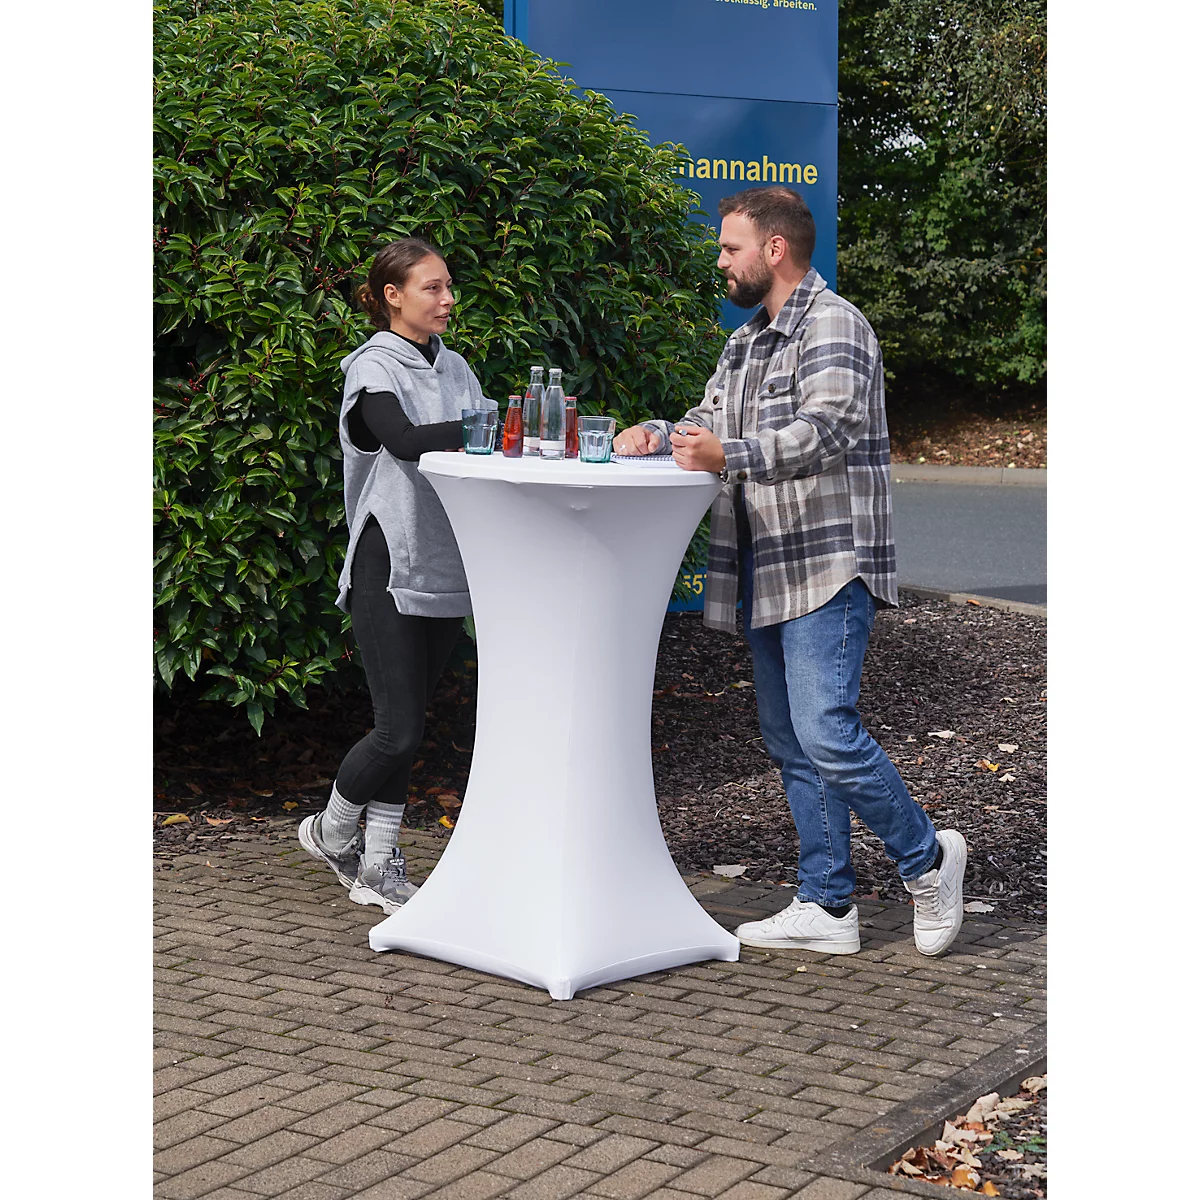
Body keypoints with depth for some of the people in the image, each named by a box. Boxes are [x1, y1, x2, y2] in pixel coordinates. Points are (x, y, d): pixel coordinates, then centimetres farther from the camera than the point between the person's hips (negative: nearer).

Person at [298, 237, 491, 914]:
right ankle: (331, 832, 17)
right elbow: (404, 440, -25)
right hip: (391, 570, -6)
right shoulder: (374, 367, -6)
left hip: (446, 568, 7)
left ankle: (379, 865, 17)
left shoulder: (454, 367, 15)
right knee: (400, 730, -8)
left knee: (410, 727, 9)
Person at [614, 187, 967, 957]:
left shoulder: (833, 324, -9)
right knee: (790, 744, 9)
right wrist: (661, 435, 3)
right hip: (768, 574, 10)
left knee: (826, 733, -16)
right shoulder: (746, 343, 21)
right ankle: (827, 906, 16)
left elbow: (827, 426, -22)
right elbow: (713, 419, 24)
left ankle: (927, 859, 3)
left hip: (827, 568, -9)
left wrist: (731, 455, -31)